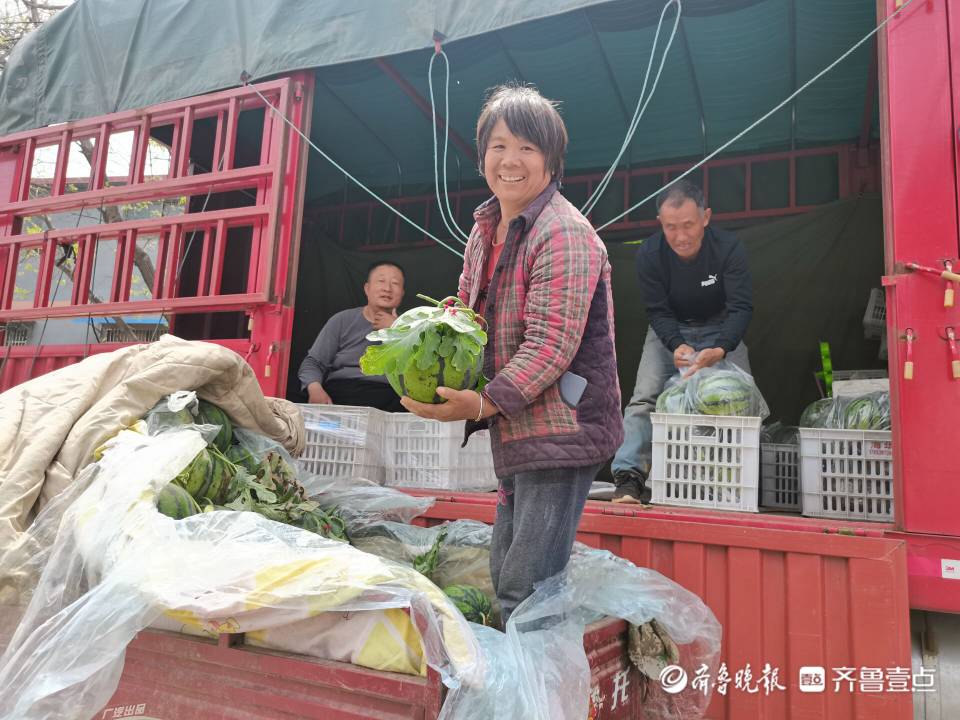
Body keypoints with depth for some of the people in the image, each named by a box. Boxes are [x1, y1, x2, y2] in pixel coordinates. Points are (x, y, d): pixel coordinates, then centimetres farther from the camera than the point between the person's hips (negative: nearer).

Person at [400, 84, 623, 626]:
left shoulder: (564, 232, -15)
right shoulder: (485, 230, 13)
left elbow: (552, 343, -21)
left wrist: (485, 403, -24)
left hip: (561, 431, -9)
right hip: (515, 435, 9)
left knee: (527, 587, -6)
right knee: (505, 576, 19)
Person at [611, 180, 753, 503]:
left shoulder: (728, 248, -24)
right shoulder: (649, 254, -21)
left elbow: (741, 307, -26)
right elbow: (658, 311, -18)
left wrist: (720, 349, -44)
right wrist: (677, 346, -38)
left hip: (719, 329, 0)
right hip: (669, 331, 0)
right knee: (645, 397, -14)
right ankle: (629, 476, -18)